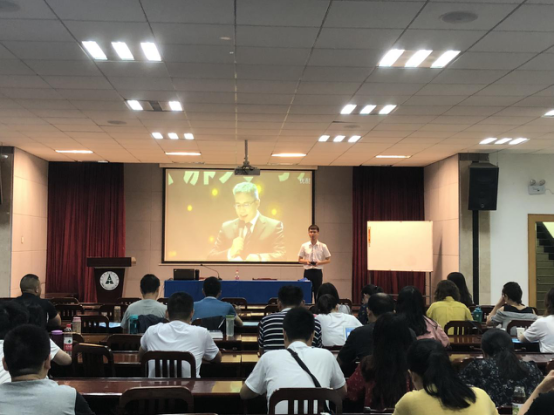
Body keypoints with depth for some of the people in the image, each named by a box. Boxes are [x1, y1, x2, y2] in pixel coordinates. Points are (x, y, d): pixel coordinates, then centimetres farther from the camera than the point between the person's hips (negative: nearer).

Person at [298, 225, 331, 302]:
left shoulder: (323, 246, 1)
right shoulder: (304, 246, 4)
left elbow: (328, 260, 4)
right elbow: (299, 260, 9)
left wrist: (319, 263, -13)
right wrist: (306, 261, -12)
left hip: (318, 271, -1)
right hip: (307, 271, 1)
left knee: (318, 293, 2)